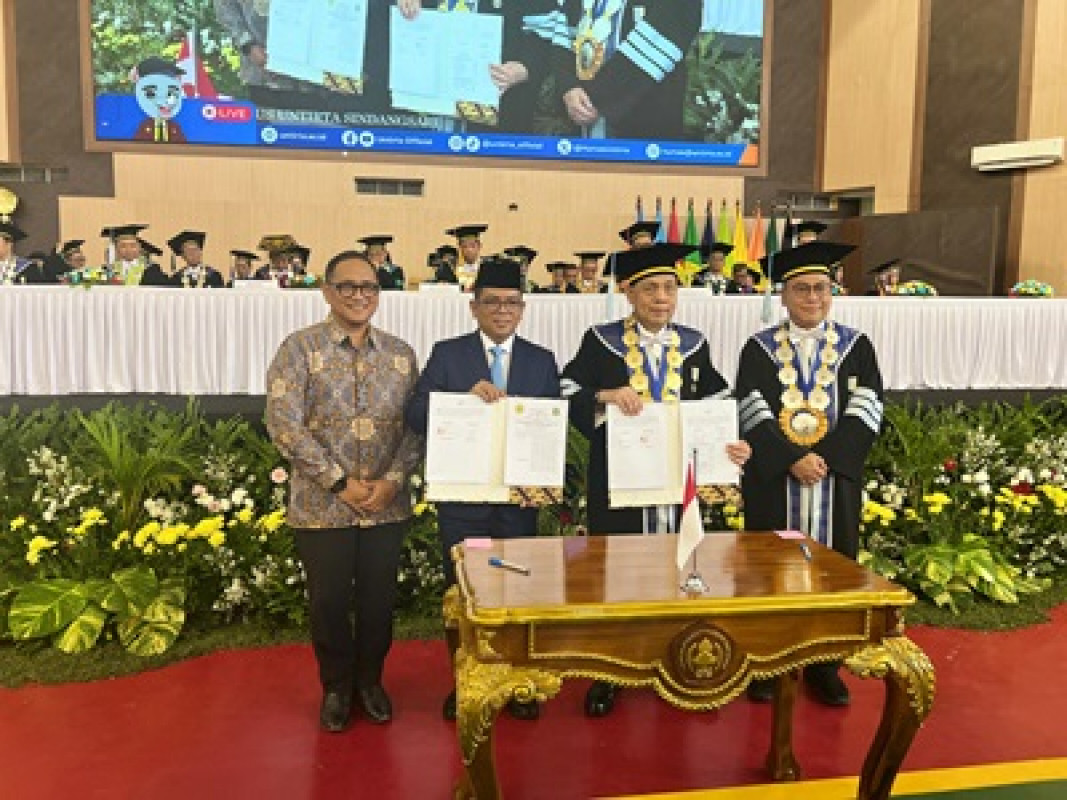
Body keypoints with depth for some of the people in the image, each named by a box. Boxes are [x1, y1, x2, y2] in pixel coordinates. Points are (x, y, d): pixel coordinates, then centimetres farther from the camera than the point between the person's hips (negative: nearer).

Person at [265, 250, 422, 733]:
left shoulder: (400, 353, 7)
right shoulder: (300, 348, -4)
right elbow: (284, 424, -12)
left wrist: (392, 479, -10)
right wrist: (340, 483, -14)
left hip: (387, 506, 3)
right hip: (322, 506, -2)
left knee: (379, 600, 12)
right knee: (328, 602, 9)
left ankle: (369, 680, 35)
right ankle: (336, 687, 32)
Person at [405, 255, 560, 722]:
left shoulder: (541, 361, 5)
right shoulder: (447, 354, -1)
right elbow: (416, 417, -11)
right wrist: (467, 398, -26)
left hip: (520, 497, 1)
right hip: (462, 497, -1)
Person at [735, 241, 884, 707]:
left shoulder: (856, 347, 6)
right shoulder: (759, 348, 3)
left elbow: (866, 411, -4)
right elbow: (753, 412, -7)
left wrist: (825, 457, -17)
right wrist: (793, 459, -18)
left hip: (835, 479, 1)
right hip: (773, 480, -1)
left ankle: (823, 664, 22)